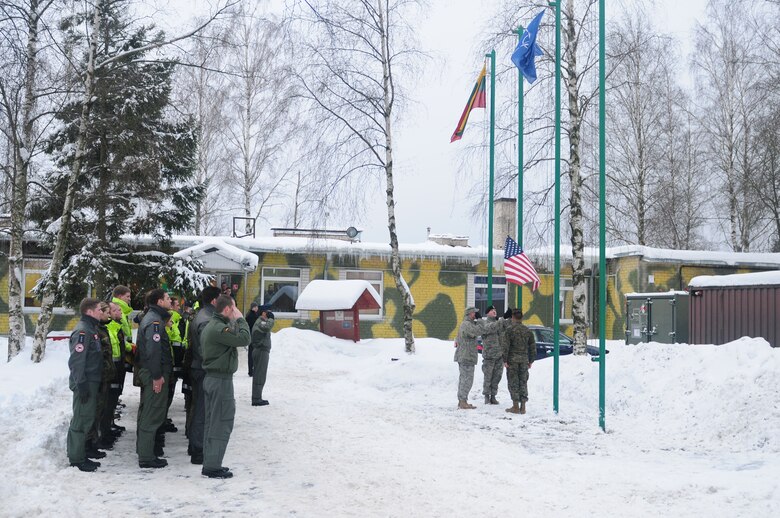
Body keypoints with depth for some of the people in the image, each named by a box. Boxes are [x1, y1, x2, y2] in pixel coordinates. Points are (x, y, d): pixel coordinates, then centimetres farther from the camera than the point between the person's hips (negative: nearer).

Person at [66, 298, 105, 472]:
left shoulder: (92, 328, 15)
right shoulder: (82, 331, -16)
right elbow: (76, 361, -21)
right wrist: (81, 384, -22)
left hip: (92, 382, 10)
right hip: (85, 384, -10)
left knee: (87, 418, 13)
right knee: (82, 420, -5)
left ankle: (80, 455, 20)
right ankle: (77, 458, 1)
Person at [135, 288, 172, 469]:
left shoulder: (150, 318, 15)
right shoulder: (155, 321, -18)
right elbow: (153, 350, -25)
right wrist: (157, 376, -24)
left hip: (146, 371, 11)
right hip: (154, 374, -11)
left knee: (147, 411, 20)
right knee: (153, 415, -7)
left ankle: (143, 447, 33)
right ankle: (147, 457, -5)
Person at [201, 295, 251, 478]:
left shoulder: (210, 326, 13)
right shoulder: (220, 328, -20)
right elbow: (244, 339, -22)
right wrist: (240, 319, -12)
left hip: (211, 378, 11)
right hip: (221, 380, -11)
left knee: (211, 422, 14)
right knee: (222, 424, -4)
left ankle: (209, 464, 19)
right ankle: (214, 467, -1)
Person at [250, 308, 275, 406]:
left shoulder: (259, 322, 20)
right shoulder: (260, 322, -14)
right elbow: (268, 327, -36)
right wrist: (271, 318, -21)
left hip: (258, 350, 11)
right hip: (262, 351, -11)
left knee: (258, 375, 14)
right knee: (260, 376, -9)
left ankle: (257, 398, 19)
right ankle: (256, 399, -9)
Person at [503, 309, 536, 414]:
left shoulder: (509, 329, -7)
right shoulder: (527, 330, 8)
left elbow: (506, 345, -13)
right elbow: (533, 346, 10)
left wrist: (505, 360, -10)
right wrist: (531, 360, 16)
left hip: (512, 359, -4)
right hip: (524, 360, 4)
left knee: (513, 382, 1)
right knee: (523, 382, 9)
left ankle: (515, 406, 0)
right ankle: (523, 407, 8)